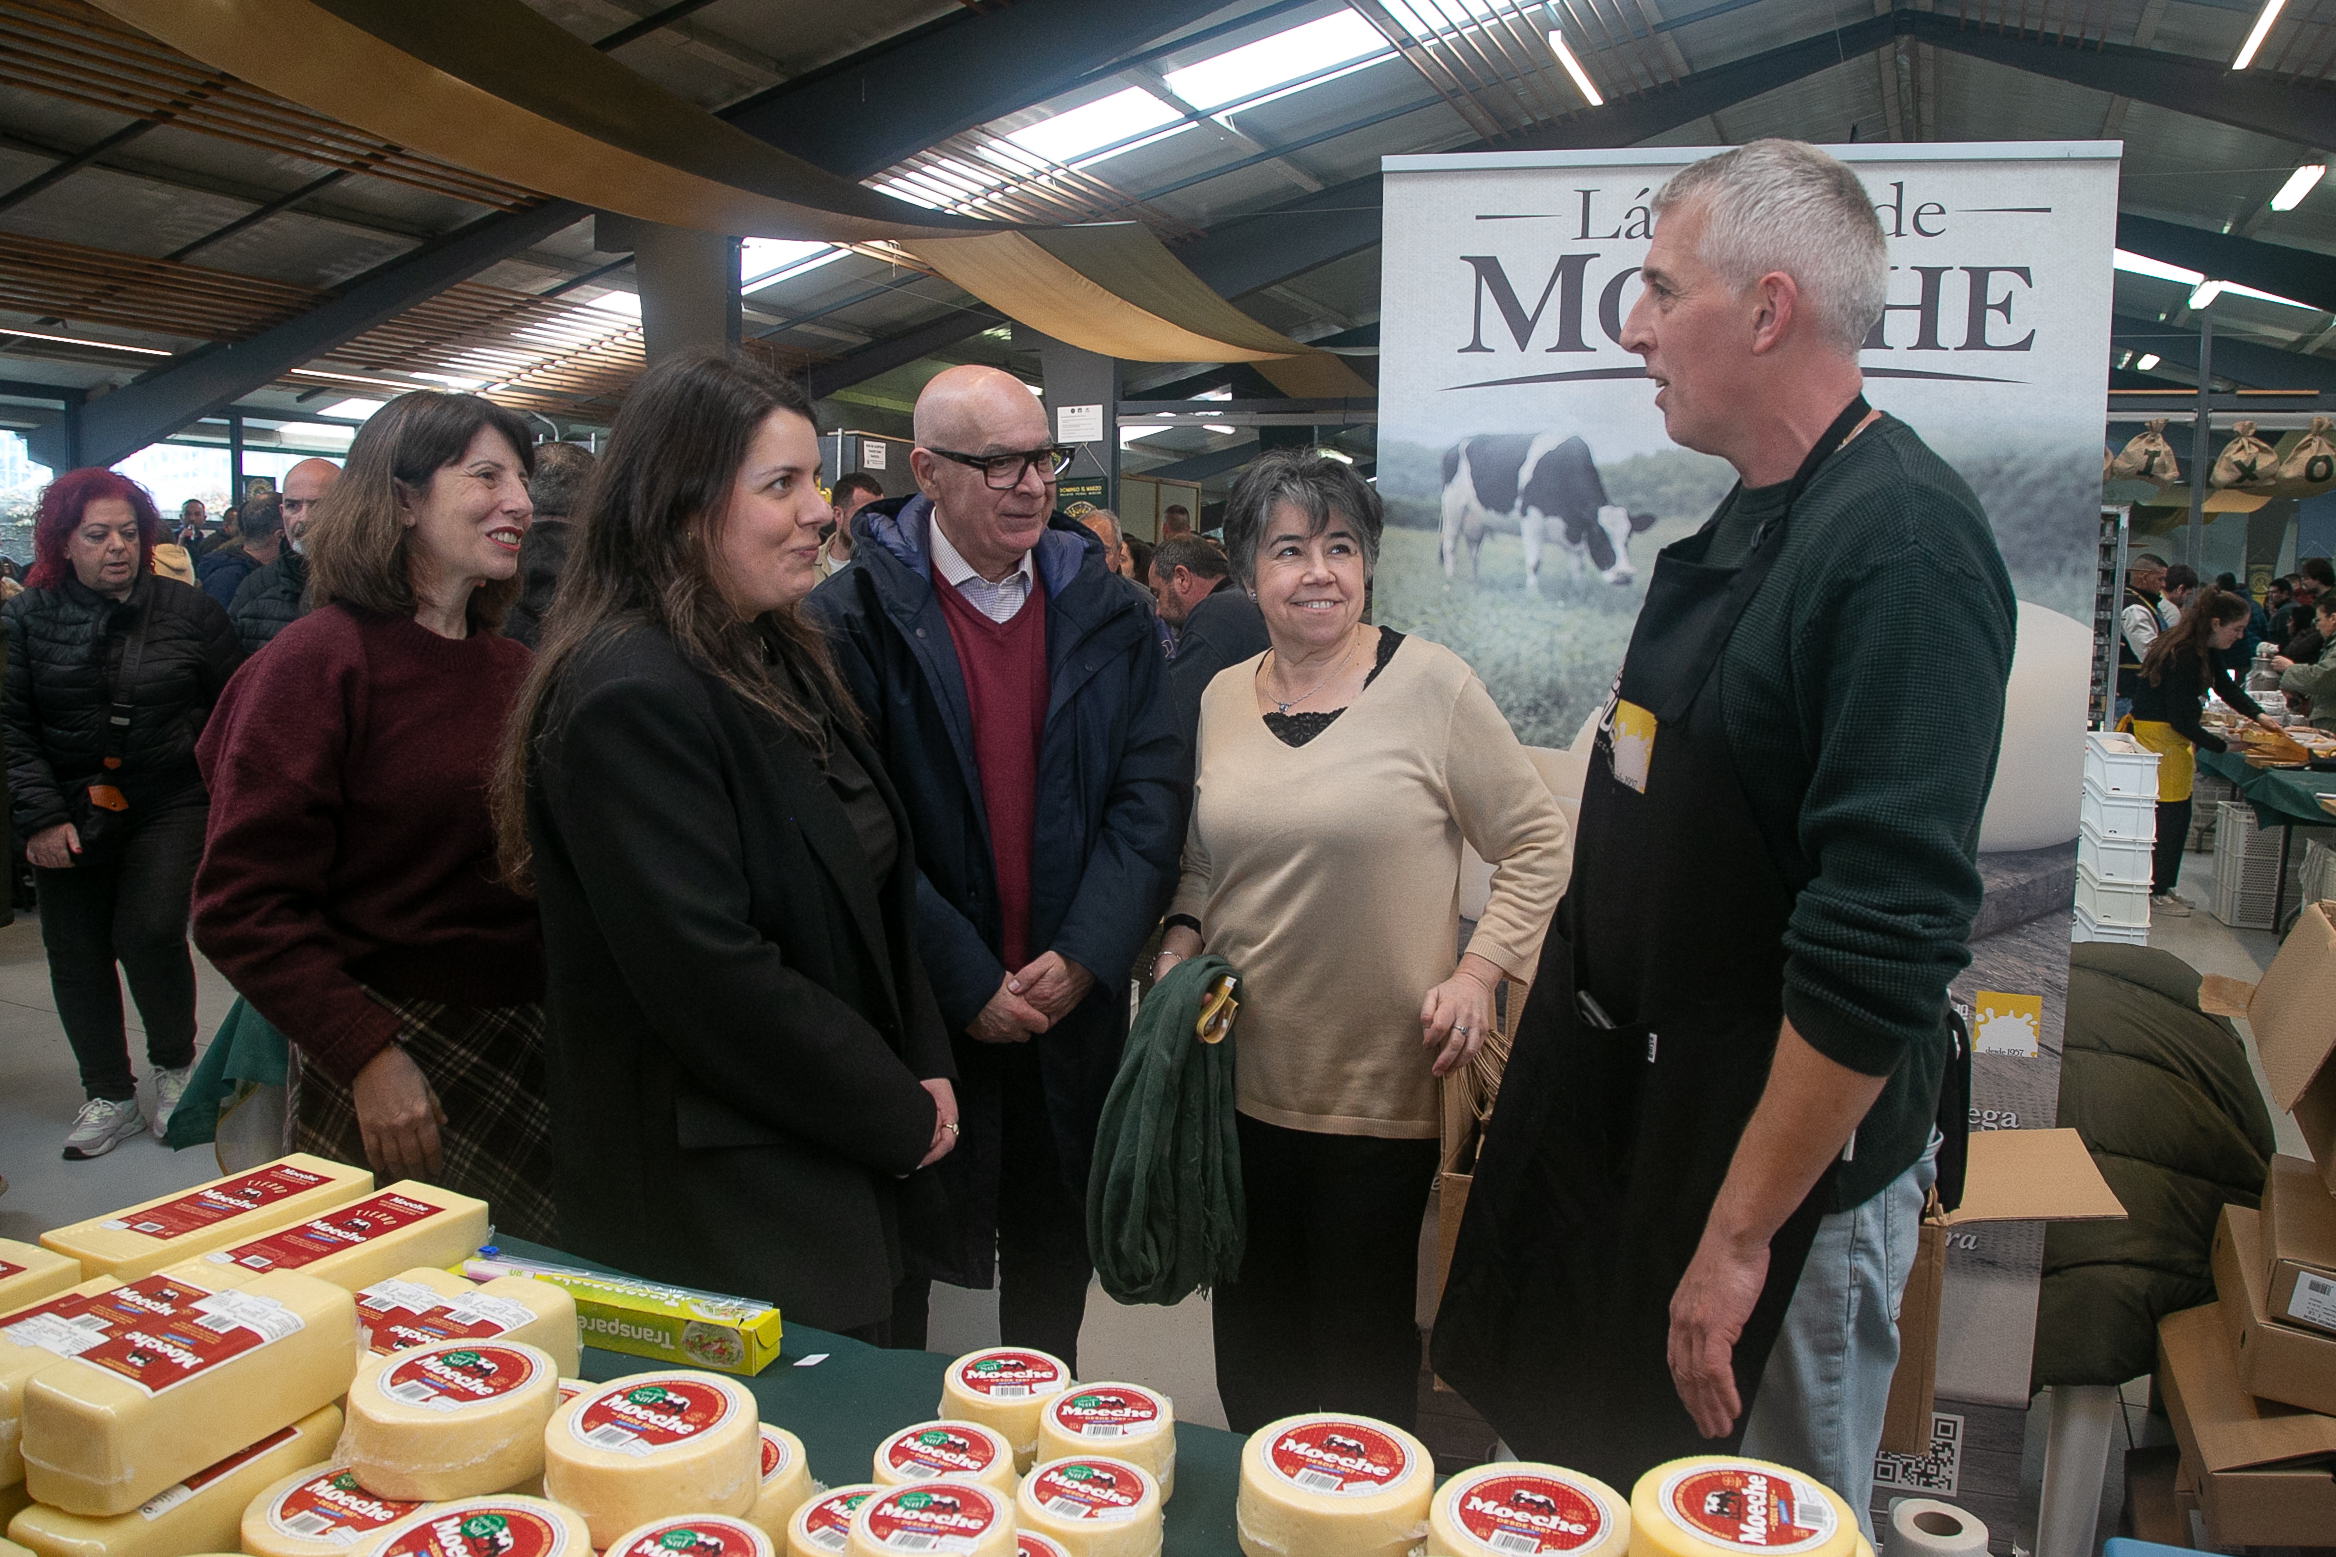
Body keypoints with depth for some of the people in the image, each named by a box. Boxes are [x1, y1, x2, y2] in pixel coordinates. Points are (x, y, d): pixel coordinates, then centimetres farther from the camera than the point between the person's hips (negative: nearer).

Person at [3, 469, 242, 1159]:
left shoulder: (188, 609, 0)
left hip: (169, 805, -2)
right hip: (68, 813, 2)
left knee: (150, 932, -16)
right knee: (77, 954, 6)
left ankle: (173, 1063, 11)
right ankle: (109, 1096, 22)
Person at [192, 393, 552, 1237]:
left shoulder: (515, 669, 9)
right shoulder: (321, 660, -11)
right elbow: (241, 905, -14)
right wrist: (367, 1056, -19)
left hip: (529, 1039, 6)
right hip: (395, 1059, -6)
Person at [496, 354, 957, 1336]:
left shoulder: (778, 658, 8)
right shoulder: (630, 698, -21)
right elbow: (711, 980, -25)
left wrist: (924, 1071, 2)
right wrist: (904, 1118, -14)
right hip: (721, 1214, -9)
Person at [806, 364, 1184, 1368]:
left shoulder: (1110, 615, 4)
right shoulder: (853, 617, -8)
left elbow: (1150, 793, -2)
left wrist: (1084, 957, -12)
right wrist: (967, 982, -15)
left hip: (1071, 1010, 3)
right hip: (914, 1019, -3)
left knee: (1054, 1266, 19)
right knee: (892, 1289, 13)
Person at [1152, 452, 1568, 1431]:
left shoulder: (1431, 684, -8)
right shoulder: (1222, 698, 7)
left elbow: (1536, 845, -3)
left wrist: (1480, 970, -14)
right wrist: (1181, 939, 2)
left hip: (1382, 1085, -4)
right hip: (1244, 1076, 5)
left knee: (1364, 1345, 7)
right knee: (1253, 1334, 16)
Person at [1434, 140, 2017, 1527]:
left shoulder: (1902, 541, -23)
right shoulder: (1745, 524, 7)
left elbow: (1887, 942, -28)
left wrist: (1741, 1231, -24)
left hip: (1783, 1147, -8)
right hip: (1636, 1105, 9)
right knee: (1599, 1486, 25)